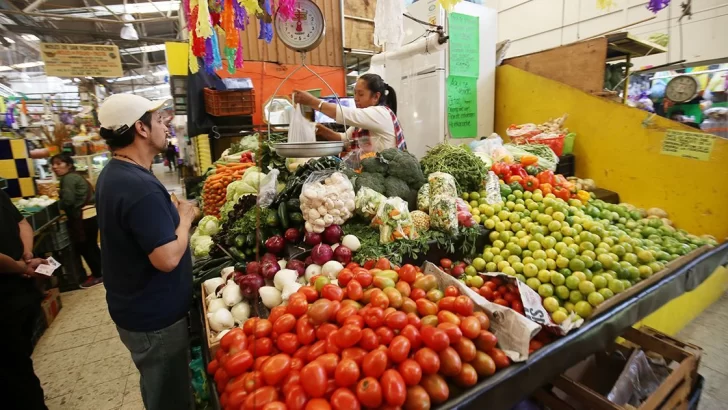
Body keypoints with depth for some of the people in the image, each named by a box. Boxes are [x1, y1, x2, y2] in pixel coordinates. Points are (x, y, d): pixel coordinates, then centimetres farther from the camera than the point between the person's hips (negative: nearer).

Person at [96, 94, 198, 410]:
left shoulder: (113, 174, 3)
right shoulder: (140, 186, -29)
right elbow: (167, 259, -30)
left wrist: (175, 215, 2)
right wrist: (185, 218, -15)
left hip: (137, 308, 9)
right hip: (154, 317, -9)